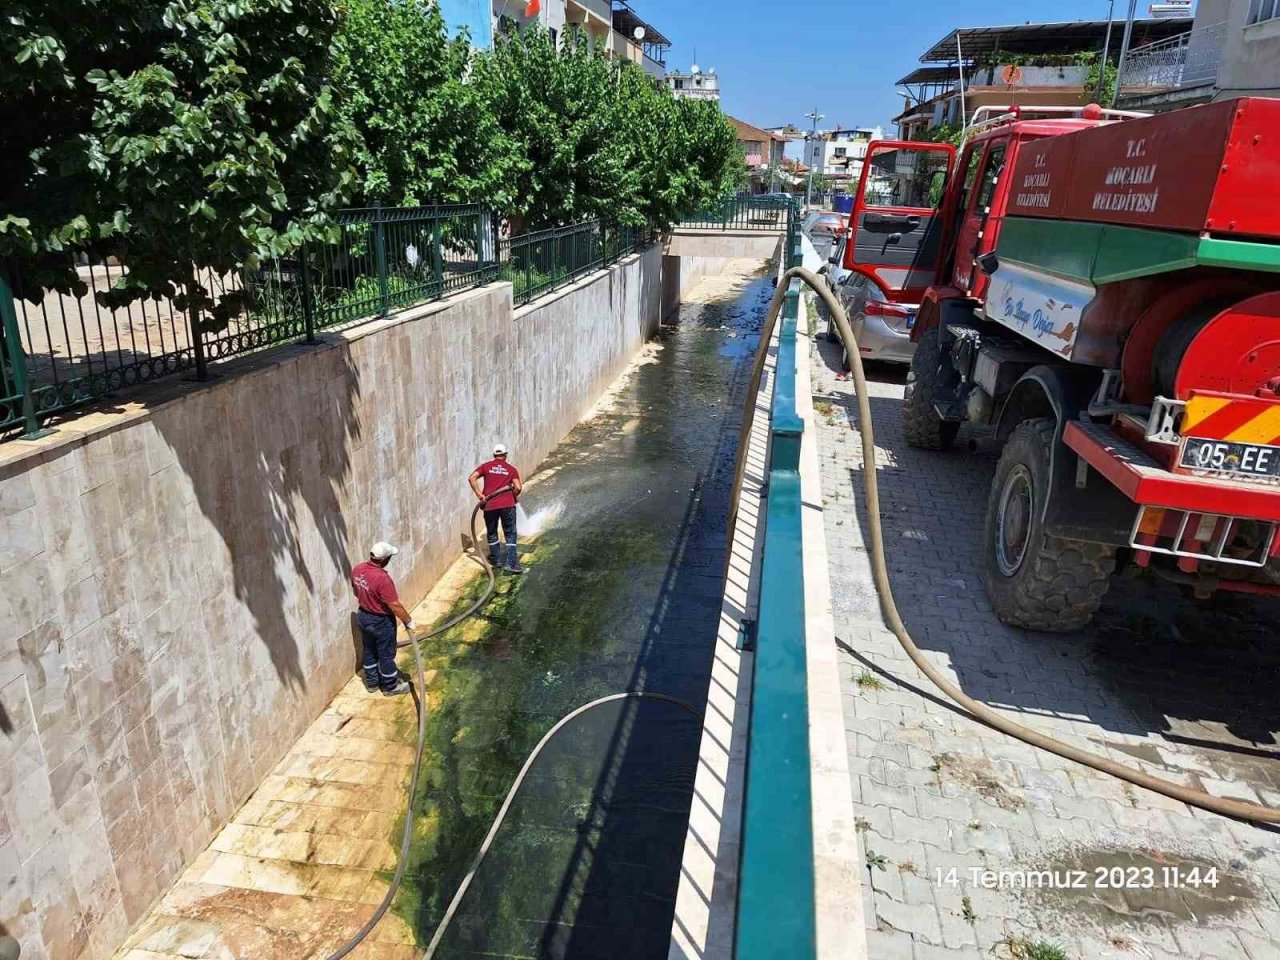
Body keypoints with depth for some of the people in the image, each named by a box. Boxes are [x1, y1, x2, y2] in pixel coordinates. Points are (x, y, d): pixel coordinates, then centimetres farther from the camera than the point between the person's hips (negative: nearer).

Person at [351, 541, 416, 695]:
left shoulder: (357, 569, -10)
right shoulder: (382, 578, -34)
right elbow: (395, 606, -26)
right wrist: (409, 621, -12)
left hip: (363, 616, 8)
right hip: (381, 622, -7)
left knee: (369, 650, 24)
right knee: (386, 654, 12)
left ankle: (372, 682, 41)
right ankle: (390, 686, 29)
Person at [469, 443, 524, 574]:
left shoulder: (486, 466, 9)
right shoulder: (511, 469, 7)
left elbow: (471, 478, -5)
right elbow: (518, 487, -5)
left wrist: (479, 494, -3)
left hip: (489, 505, 1)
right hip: (507, 505, -1)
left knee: (492, 533, 19)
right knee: (510, 534, 6)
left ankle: (496, 560, 27)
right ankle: (511, 563, -1)